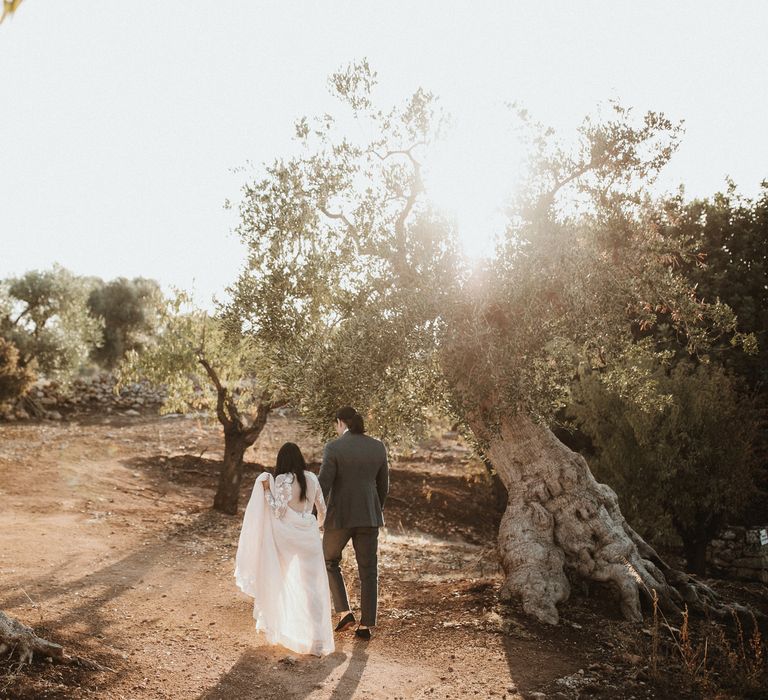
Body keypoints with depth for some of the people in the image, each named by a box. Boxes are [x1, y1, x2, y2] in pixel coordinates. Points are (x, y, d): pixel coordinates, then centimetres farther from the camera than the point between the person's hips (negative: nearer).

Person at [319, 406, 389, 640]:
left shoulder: (333, 448, -12)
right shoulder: (378, 447, 1)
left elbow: (322, 486, -15)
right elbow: (383, 485, 9)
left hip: (340, 516, -3)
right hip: (367, 515, 4)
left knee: (329, 562, 20)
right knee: (368, 571, 12)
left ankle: (344, 612, 9)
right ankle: (366, 626, 11)